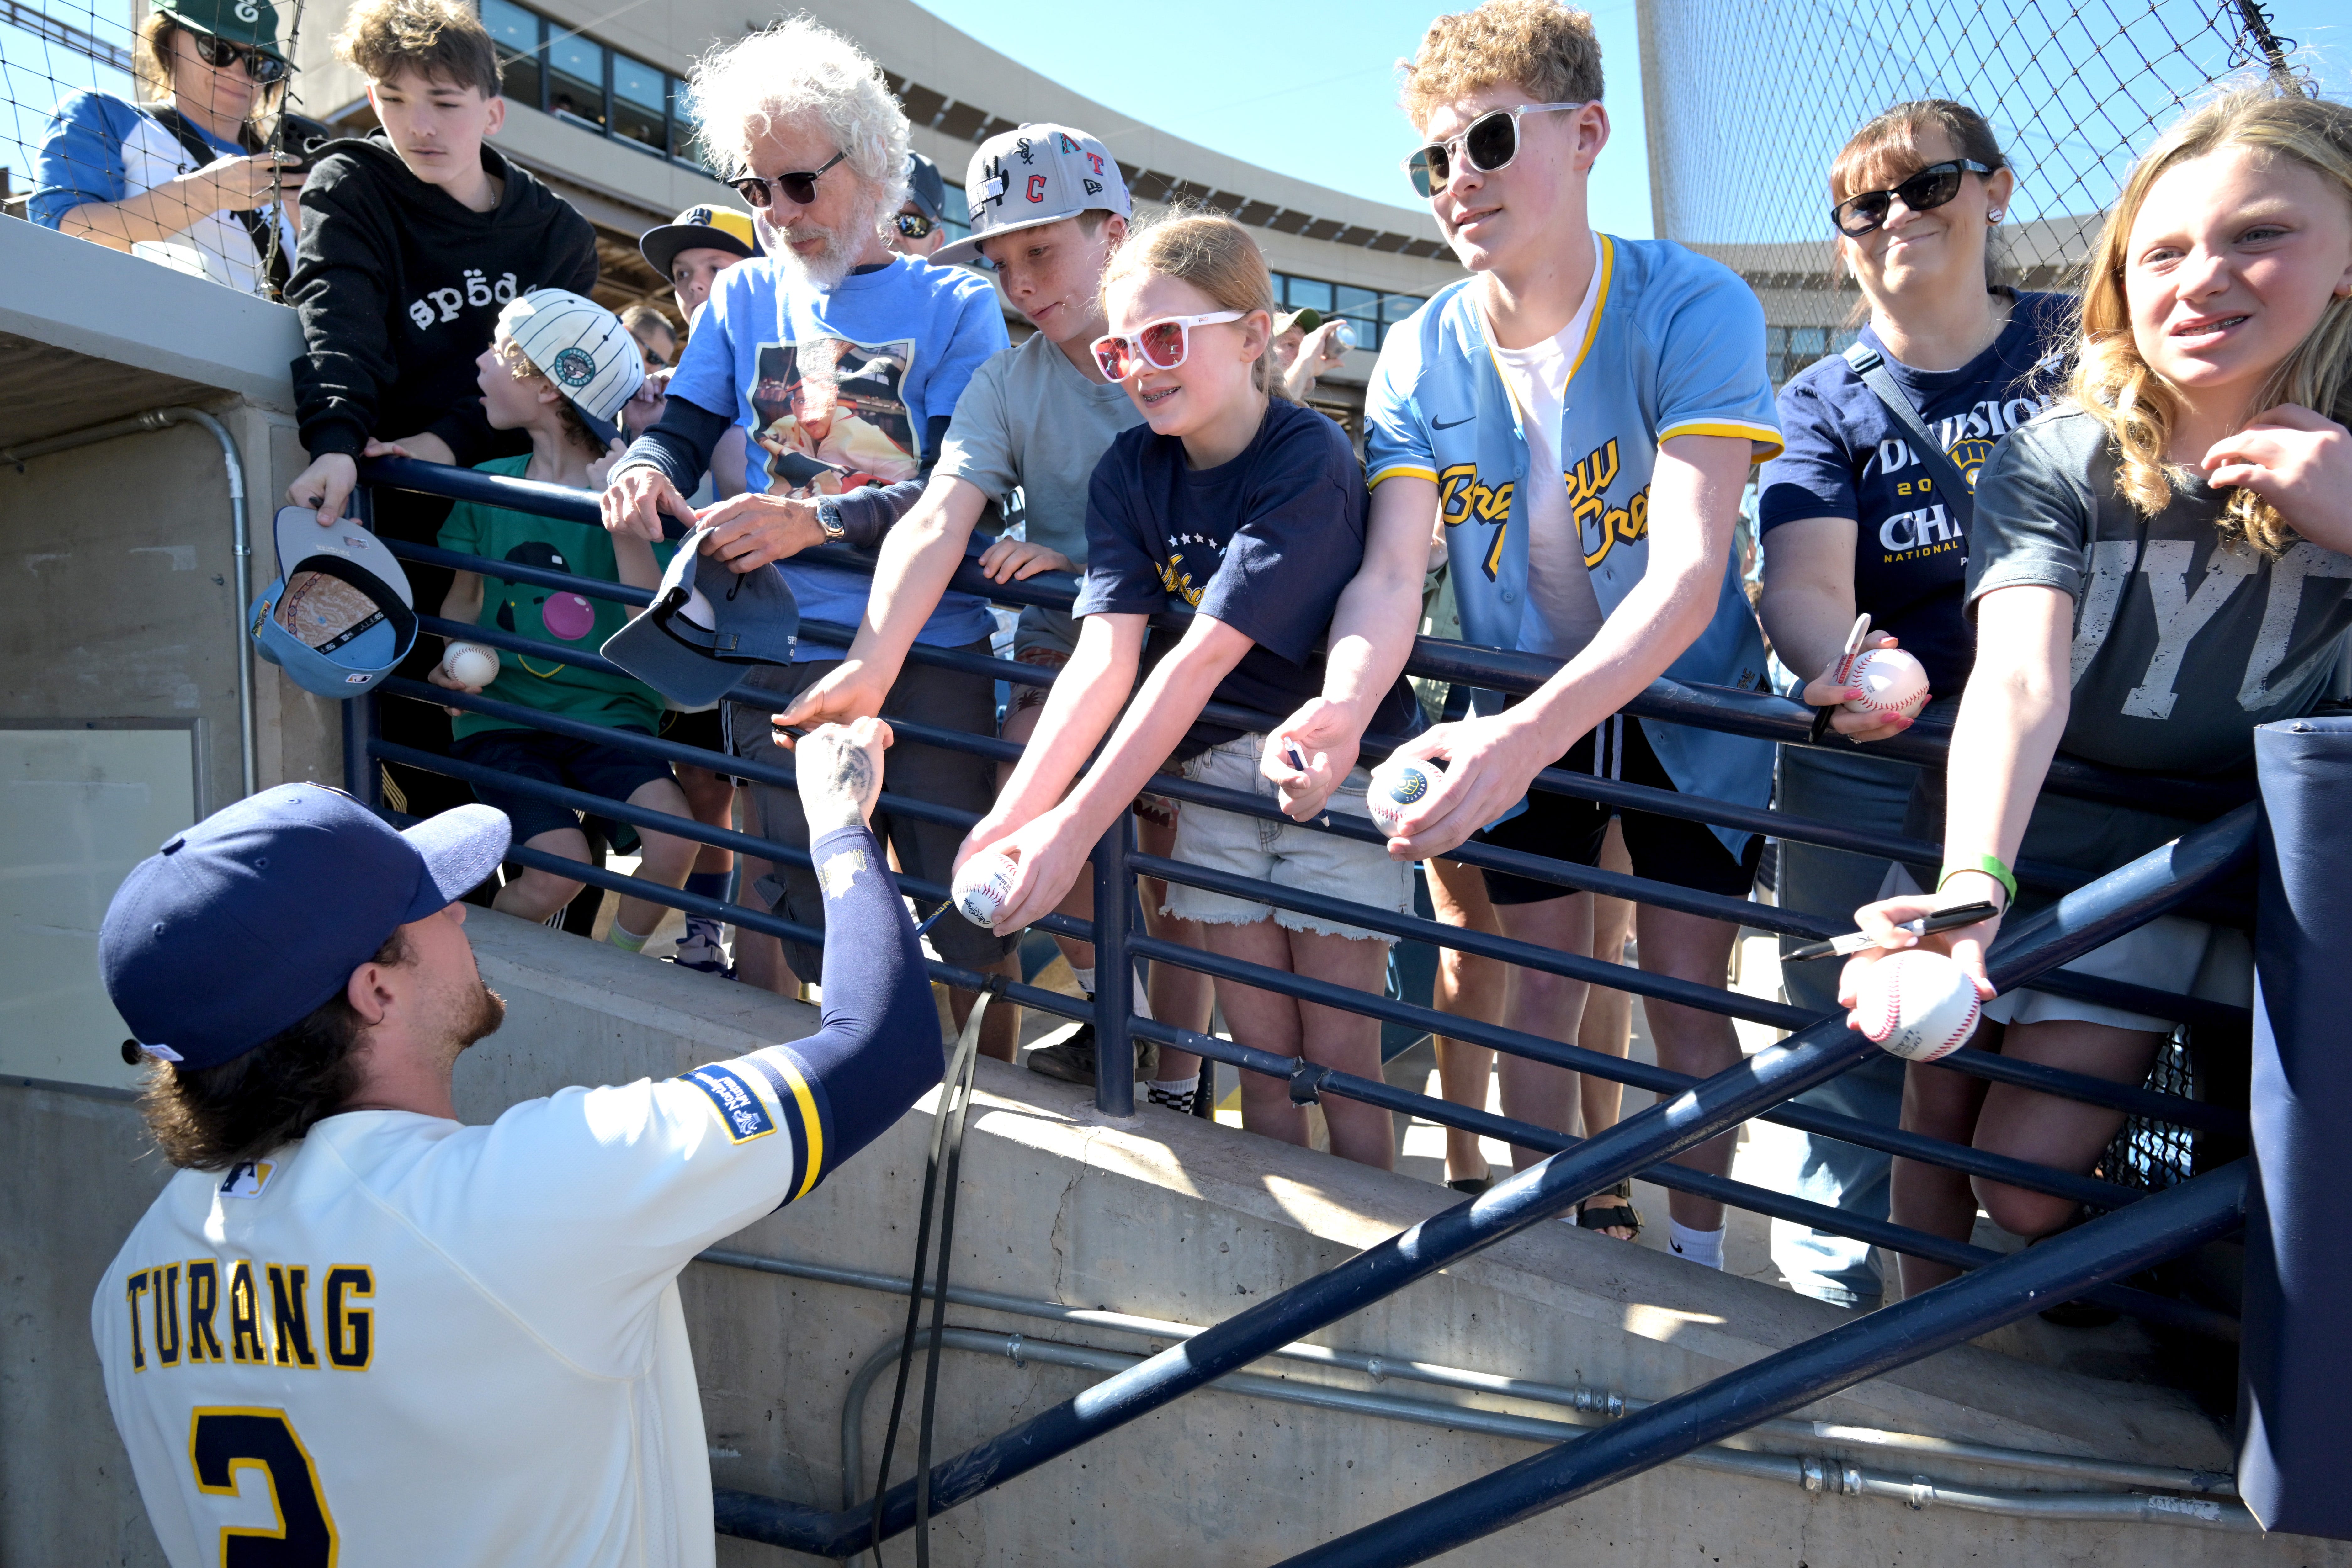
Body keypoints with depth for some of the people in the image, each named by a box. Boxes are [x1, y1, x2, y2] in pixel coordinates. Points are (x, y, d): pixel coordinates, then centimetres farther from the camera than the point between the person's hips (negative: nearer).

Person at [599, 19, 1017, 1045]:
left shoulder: (955, 305, 3)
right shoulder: (746, 296, 14)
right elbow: (681, 430, 14)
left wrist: (813, 520, -22)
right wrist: (644, 471, -11)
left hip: (931, 653, -2)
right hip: (779, 656, 2)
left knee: (968, 907, 2)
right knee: (793, 910, 5)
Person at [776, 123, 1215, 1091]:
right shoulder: (1006, 385, -2)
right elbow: (938, 519, -18)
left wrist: (1081, 564, -23)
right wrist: (874, 663, -35)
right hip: (1064, 652, 2)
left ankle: (1176, 1087, 21)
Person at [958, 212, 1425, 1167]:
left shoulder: (1310, 460, -21)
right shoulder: (1129, 469, -4)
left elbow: (1205, 655, -29)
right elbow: (1105, 656, -16)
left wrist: (1075, 828, -34)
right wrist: (1011, 816, -30)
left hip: (1339, 763, -4)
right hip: (1216, 760, 4)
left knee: (1340, 1056, 0)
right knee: (1260, 1049, 9)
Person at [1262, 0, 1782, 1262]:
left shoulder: (1691, 309, -24)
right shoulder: (1420, 360, -11)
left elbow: (1688, 571, -34)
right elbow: (1394, 569, -19)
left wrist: (1531, 730, -49)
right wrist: (1341, 706, -42)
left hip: (1685, 703, -3)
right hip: (1520, 714, 3)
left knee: (1683, 992, 2)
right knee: (1541, 982, 11)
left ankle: (1697, 1257, 23)